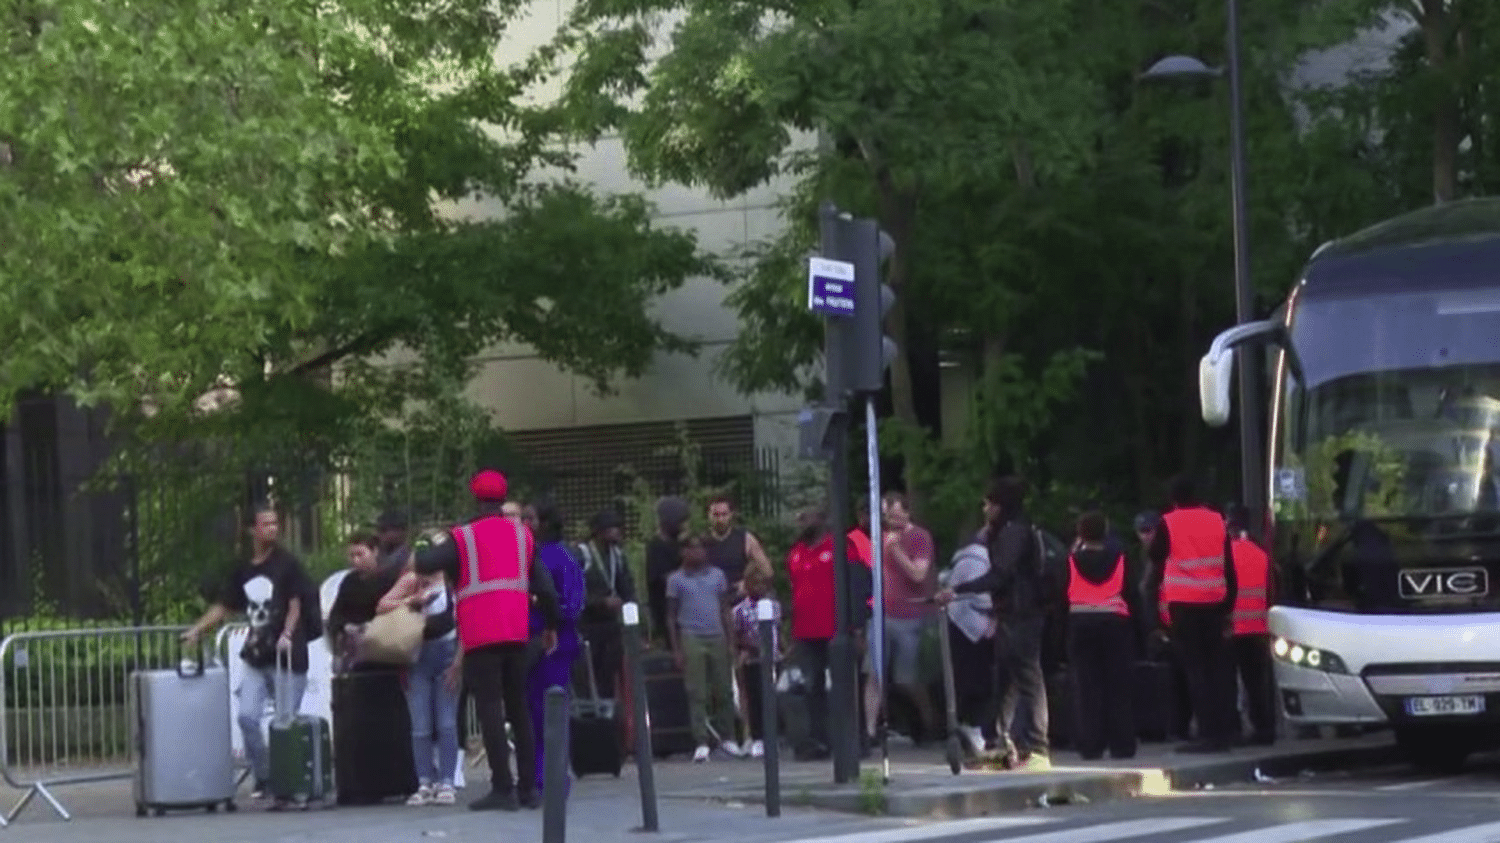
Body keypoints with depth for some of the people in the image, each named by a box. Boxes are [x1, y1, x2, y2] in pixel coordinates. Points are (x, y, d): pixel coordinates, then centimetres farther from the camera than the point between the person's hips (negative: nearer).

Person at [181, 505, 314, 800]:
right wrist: (197, 630, 6)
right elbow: (223, 607, 16)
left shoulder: (287, 563, -1)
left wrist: (287, 634, -20)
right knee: (247, 716, -5)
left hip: (287, 657, -4)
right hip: (256, 657, 4)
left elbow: (296, 603, -5)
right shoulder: (242, 571, 12)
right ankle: (264, 778, 8)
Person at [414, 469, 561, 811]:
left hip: (480, 636, -4)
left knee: (490, 709, -4)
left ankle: (503, 788, -11)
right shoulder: (523, 535, 10)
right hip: (516, 633, 4)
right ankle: (528, 787, 15)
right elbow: (545, 586, 9)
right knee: (519, 709, 14)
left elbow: (424, 564, -13)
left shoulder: (462, 538, -2)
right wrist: (550, 625, 21)